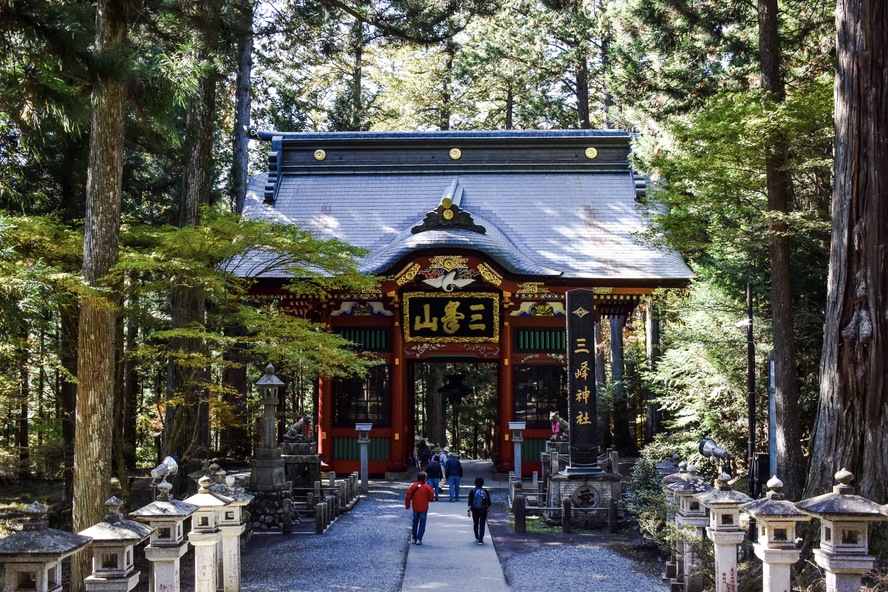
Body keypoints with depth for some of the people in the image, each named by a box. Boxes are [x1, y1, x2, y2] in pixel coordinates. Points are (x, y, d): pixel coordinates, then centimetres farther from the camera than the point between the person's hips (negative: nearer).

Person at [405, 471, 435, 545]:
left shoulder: (413, 486, -4)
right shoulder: (427, 487, -10)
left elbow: (408, 497, -2)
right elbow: (431, 497, -5)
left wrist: (407, 506, 12)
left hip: (415, 508, 2)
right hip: (424, 509, -2)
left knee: (415, 523, 17)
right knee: (422, 524, 3)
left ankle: (414, 538, 22)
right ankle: (419, 539, -5)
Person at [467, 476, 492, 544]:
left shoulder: (472, 491, -5)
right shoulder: (485, 491, 0)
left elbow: (470, 502, -9)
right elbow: (489, 501, 7)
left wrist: (469, 510, -8)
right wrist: (489, 508, 23)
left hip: (475, 510, 0)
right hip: (483, 510, 0)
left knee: (475, 524, 18)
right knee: (482, 524, 1)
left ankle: (477, 538, 28)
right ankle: (481, 540, -7)